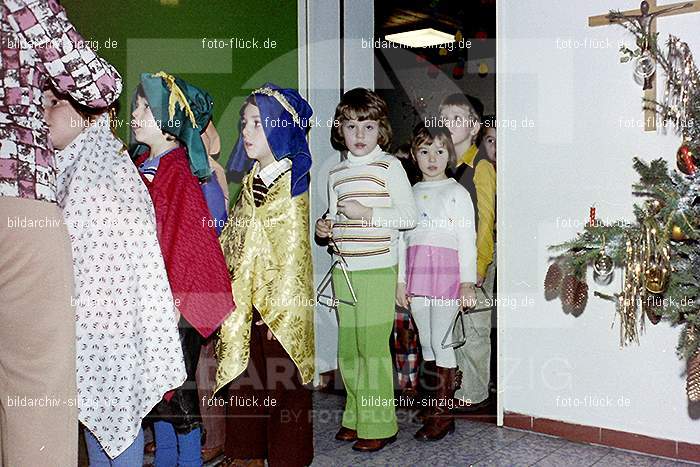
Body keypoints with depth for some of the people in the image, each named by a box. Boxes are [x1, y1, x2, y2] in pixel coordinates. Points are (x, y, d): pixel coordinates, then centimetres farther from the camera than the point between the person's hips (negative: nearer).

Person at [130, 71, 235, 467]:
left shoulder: (180, 175, -12)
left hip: (175, 297, -7)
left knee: (179, 384, 3)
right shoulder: (140, 167, 9)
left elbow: (188, 240, -15)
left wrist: (173, 299, -16)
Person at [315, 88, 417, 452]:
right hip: (343, 270, 6)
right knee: (348, 346, 11)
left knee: (372, 345, -5)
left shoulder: (389, 166, -3)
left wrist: (367, 213, -15)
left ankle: (380, 425, 7)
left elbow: (409, 216, -8)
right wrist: (326, 227, 1)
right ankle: (356, 417, 25)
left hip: (377, 270, -6)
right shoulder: (337, 173, 14)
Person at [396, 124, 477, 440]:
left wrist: (467, 282, -8)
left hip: (447, 269, -5)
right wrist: (400, 281, 10)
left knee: (441, 340, -4)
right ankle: (440, 403, 20)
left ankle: (443, 413, 6)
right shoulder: (410, 194, 13)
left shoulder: (456, 192, 0)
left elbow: (467, 239, -3)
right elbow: (402, 238, 14)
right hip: (416, 271, 5)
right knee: (426, 341, 9)